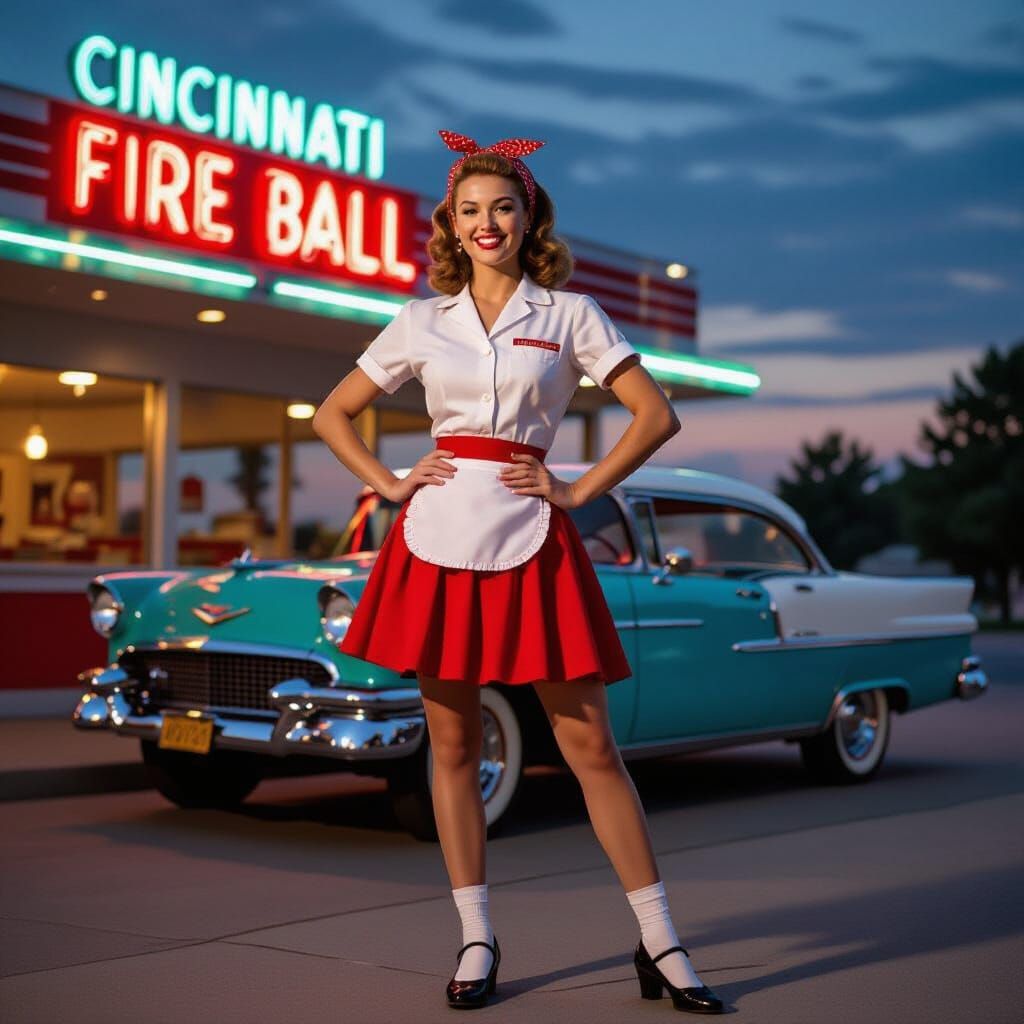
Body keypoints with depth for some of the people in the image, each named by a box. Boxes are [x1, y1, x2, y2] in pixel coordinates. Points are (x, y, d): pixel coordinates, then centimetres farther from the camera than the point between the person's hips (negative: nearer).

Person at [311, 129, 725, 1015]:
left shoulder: (570, 314, 6)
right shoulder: (423, 321, 11)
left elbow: (657, 415, 2)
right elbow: (332, 415, 18)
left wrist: (579, 491, -4)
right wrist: (388, 484, 4)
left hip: (530, 538, -2)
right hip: (439, 536, 2)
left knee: (591, 741, -2)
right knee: (453, 744, 5)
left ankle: (660, 944, 5)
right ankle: (477, 940, 16)